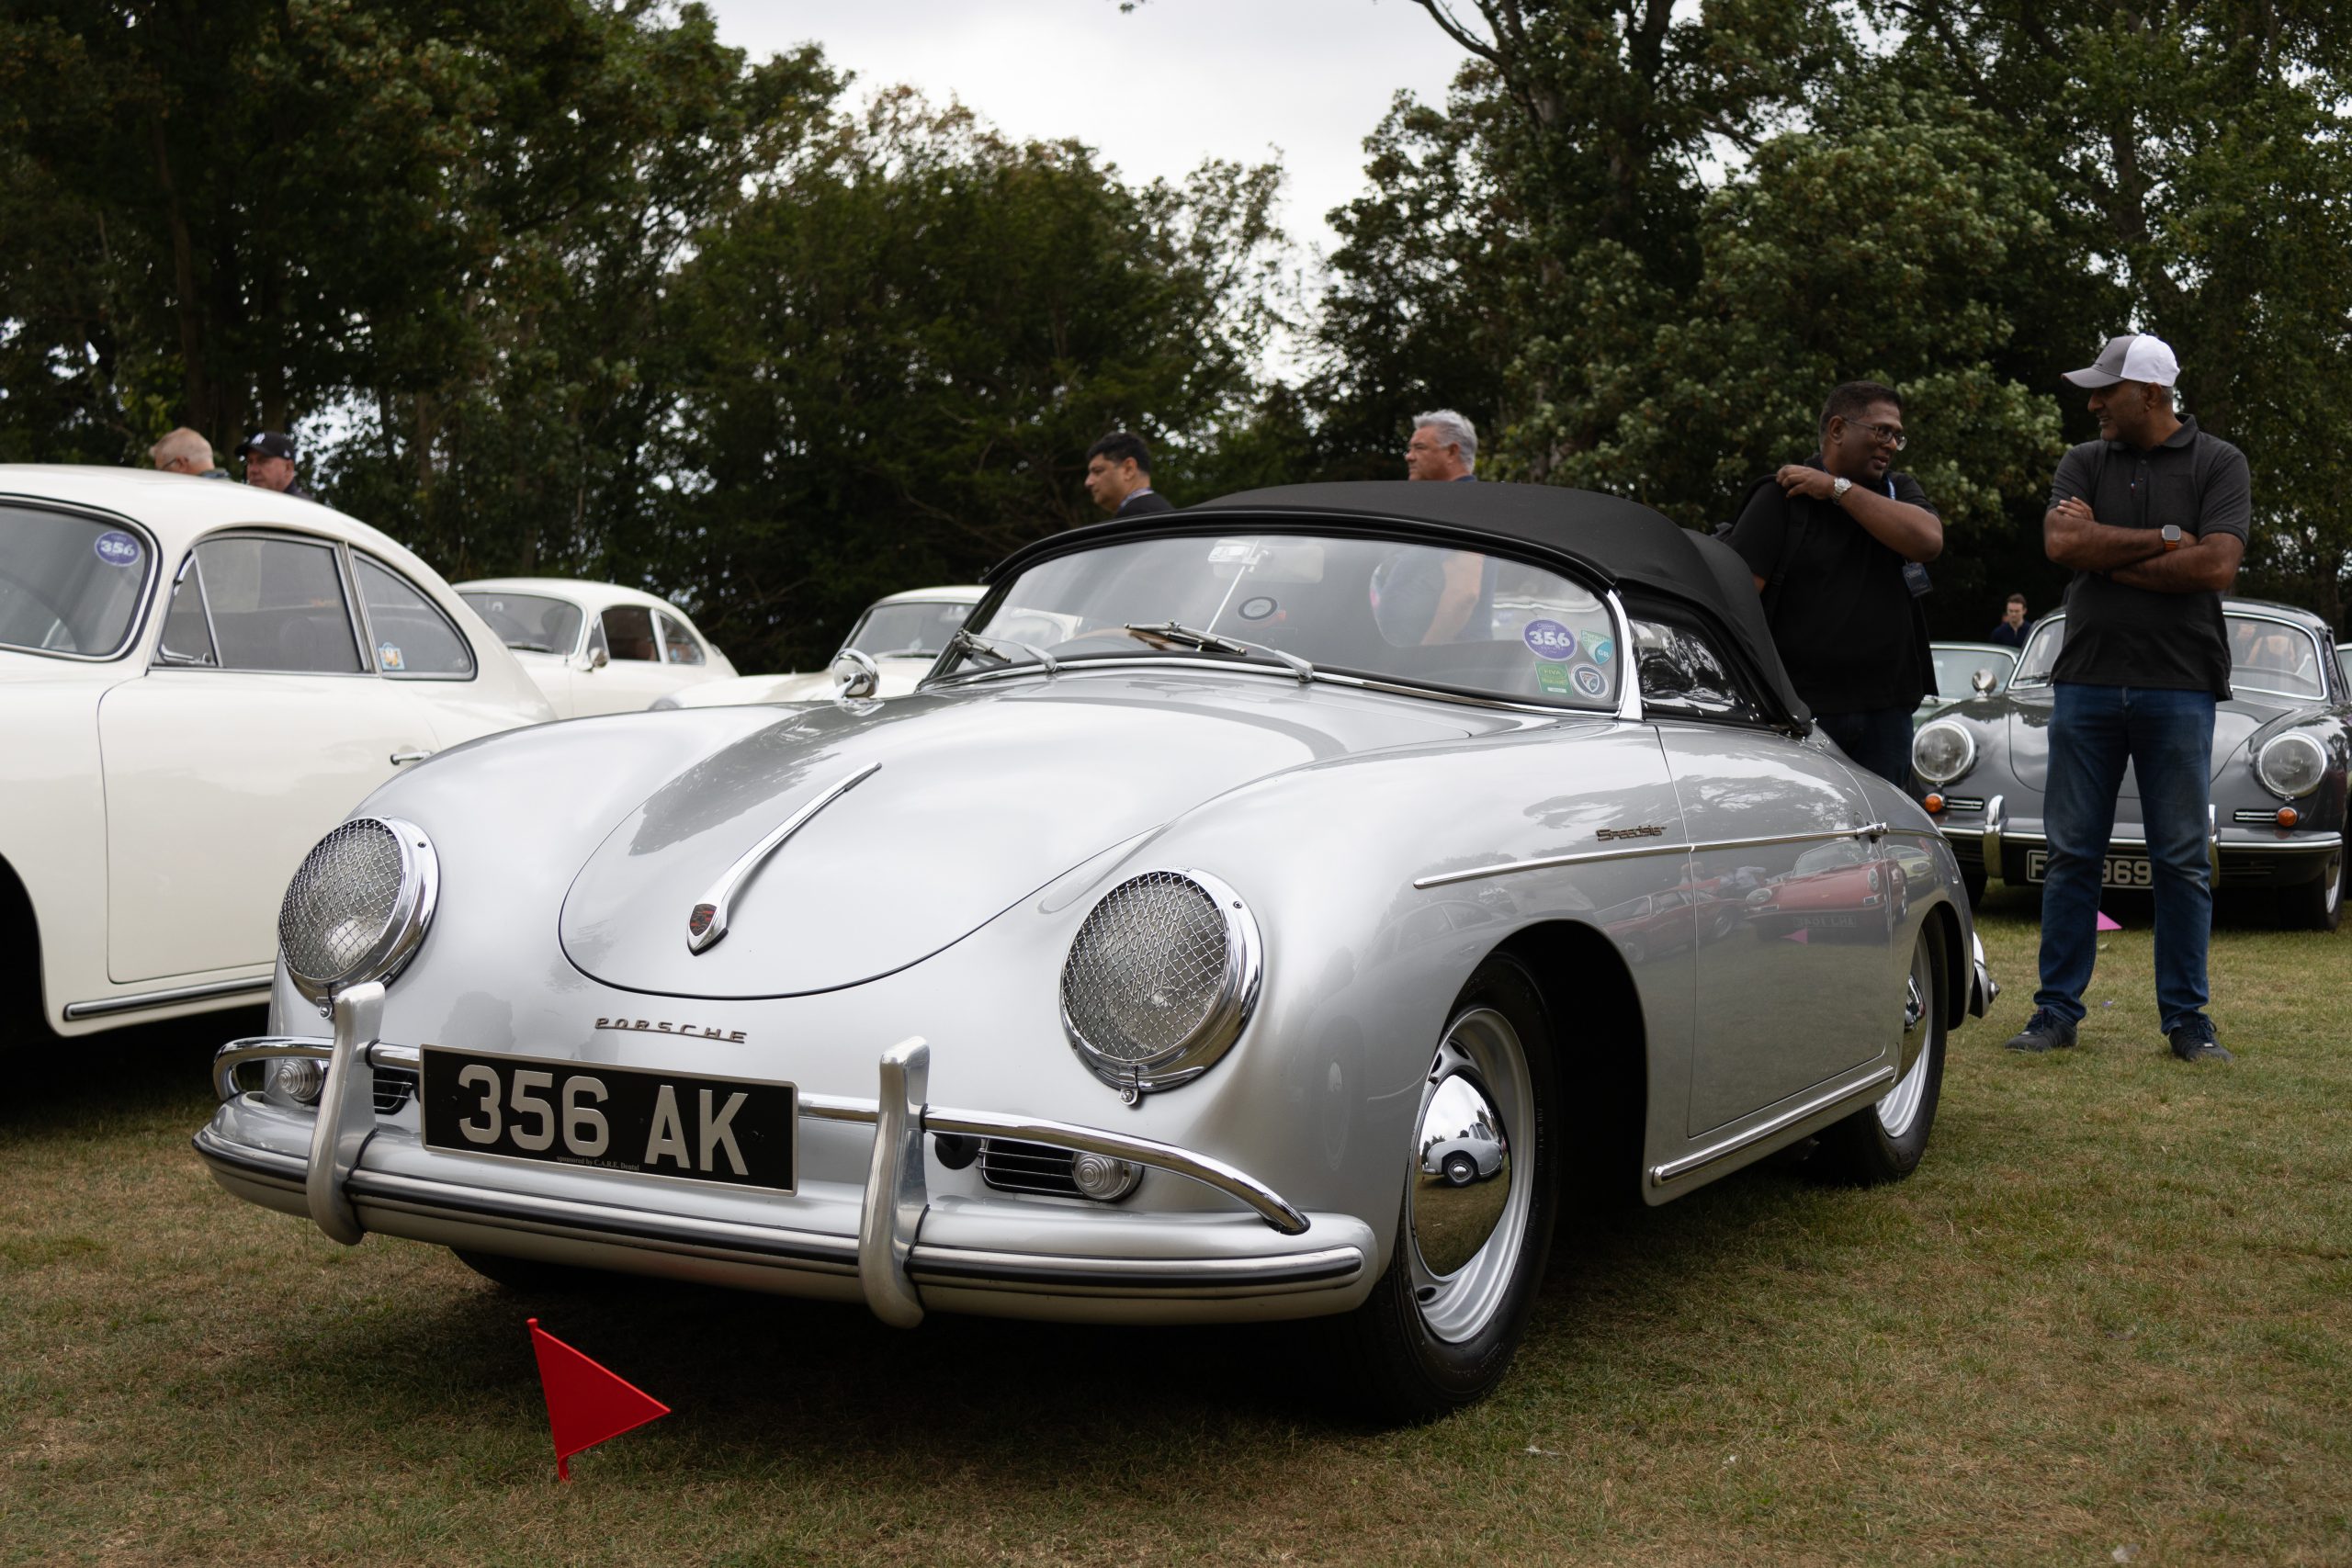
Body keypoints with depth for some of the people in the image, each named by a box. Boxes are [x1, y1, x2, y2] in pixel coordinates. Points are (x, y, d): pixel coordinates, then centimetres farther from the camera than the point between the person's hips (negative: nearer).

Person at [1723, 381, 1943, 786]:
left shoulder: (1899, 491, 14)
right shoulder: (1781, 497, -1)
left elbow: (1928, 541, -9)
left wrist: (1838, 488, -9)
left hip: (1885, 710, 5)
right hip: (1799, 713, -4)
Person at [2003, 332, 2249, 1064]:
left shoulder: (2218, 464, 3)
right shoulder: (2084, 463, 10)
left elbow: (2217, 565, -12)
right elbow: (2061, 543, -8)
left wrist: (2106, 553, -8)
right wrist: (2164, 539, -10)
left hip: (2178, 686, -2)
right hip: (2086, 680, 2)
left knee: (2182, 860, 2)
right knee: (2072, 853, 4)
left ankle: (2186, 1017, 11)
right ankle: (2057, 1010, 10)